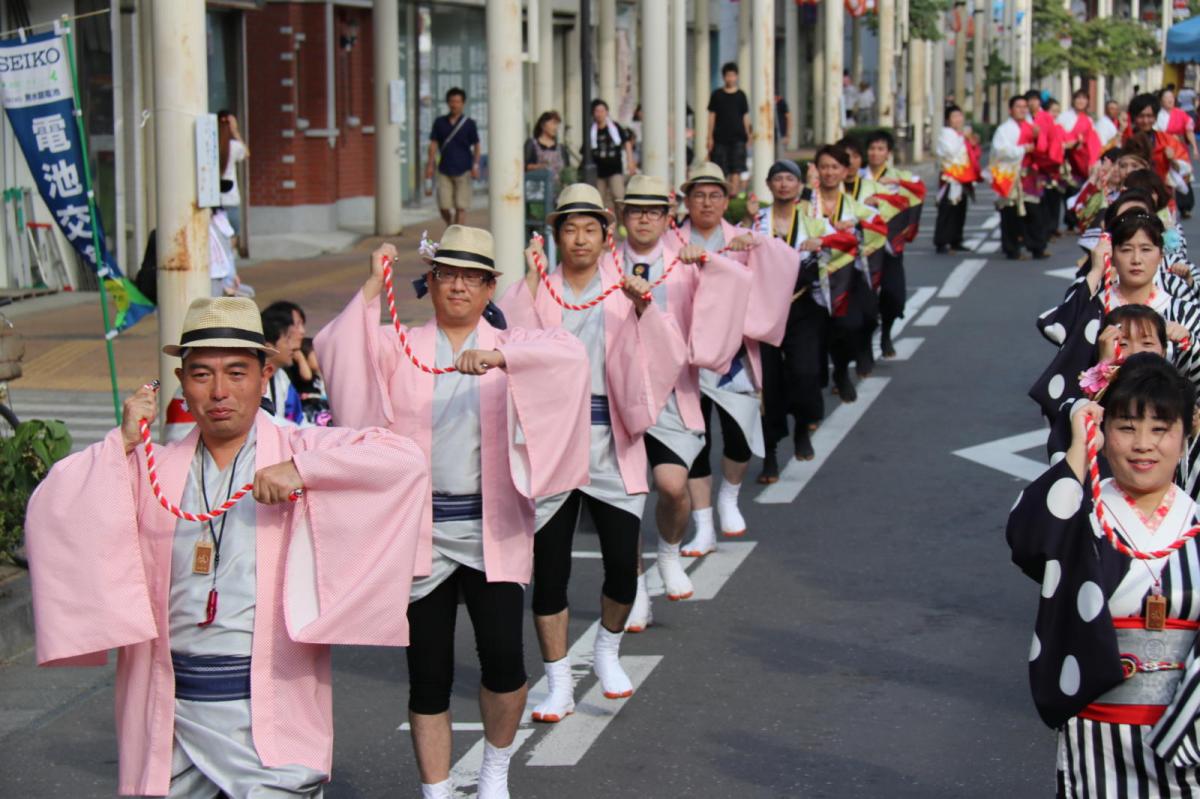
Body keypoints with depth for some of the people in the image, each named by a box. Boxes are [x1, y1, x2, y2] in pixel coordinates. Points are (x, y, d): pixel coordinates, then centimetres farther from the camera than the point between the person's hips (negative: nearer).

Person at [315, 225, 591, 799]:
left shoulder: (511, 346, 6)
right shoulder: (399, 348, 6)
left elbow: (570, 353, -15)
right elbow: (334, 351, -11)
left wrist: (498, 357, -29)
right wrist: (373, 288, -15)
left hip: (492, 534, 0)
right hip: (418, 533, 1)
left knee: (503, 659, -12)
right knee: (429, 677, 3)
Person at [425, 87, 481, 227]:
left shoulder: (469, 124, 1)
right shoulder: (439, 122, 7)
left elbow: (476, 146, 3)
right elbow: (433, 144, 8)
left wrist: (475, 166, -9)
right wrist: (430, 164, -1)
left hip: (463, 171, -2)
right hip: (444, 171, 2)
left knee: (460, 207, -5)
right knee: (444, 207, -2)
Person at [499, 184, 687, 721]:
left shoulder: (624, 289, 5)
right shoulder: (536, 291, 4)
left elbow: (666, 354, -7)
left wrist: (645, 308, -22)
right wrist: (531, 283, -15)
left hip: (610, 442, 0)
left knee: (623, 563, -2)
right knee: (549, 567, 0)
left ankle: (608, 651, 27)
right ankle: (559, 683, 12)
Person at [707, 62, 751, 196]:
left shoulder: (741, 95, 7)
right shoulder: (717, 94, 5)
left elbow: (745, 117, 11)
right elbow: (712, 116, 6)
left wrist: (748, 135, 6)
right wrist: (710, 137, 2)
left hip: (737, 137, 0)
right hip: (720, 138, 0)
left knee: (736, 169, -5)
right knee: (719, 170, 0)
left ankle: (734, 193, -5)